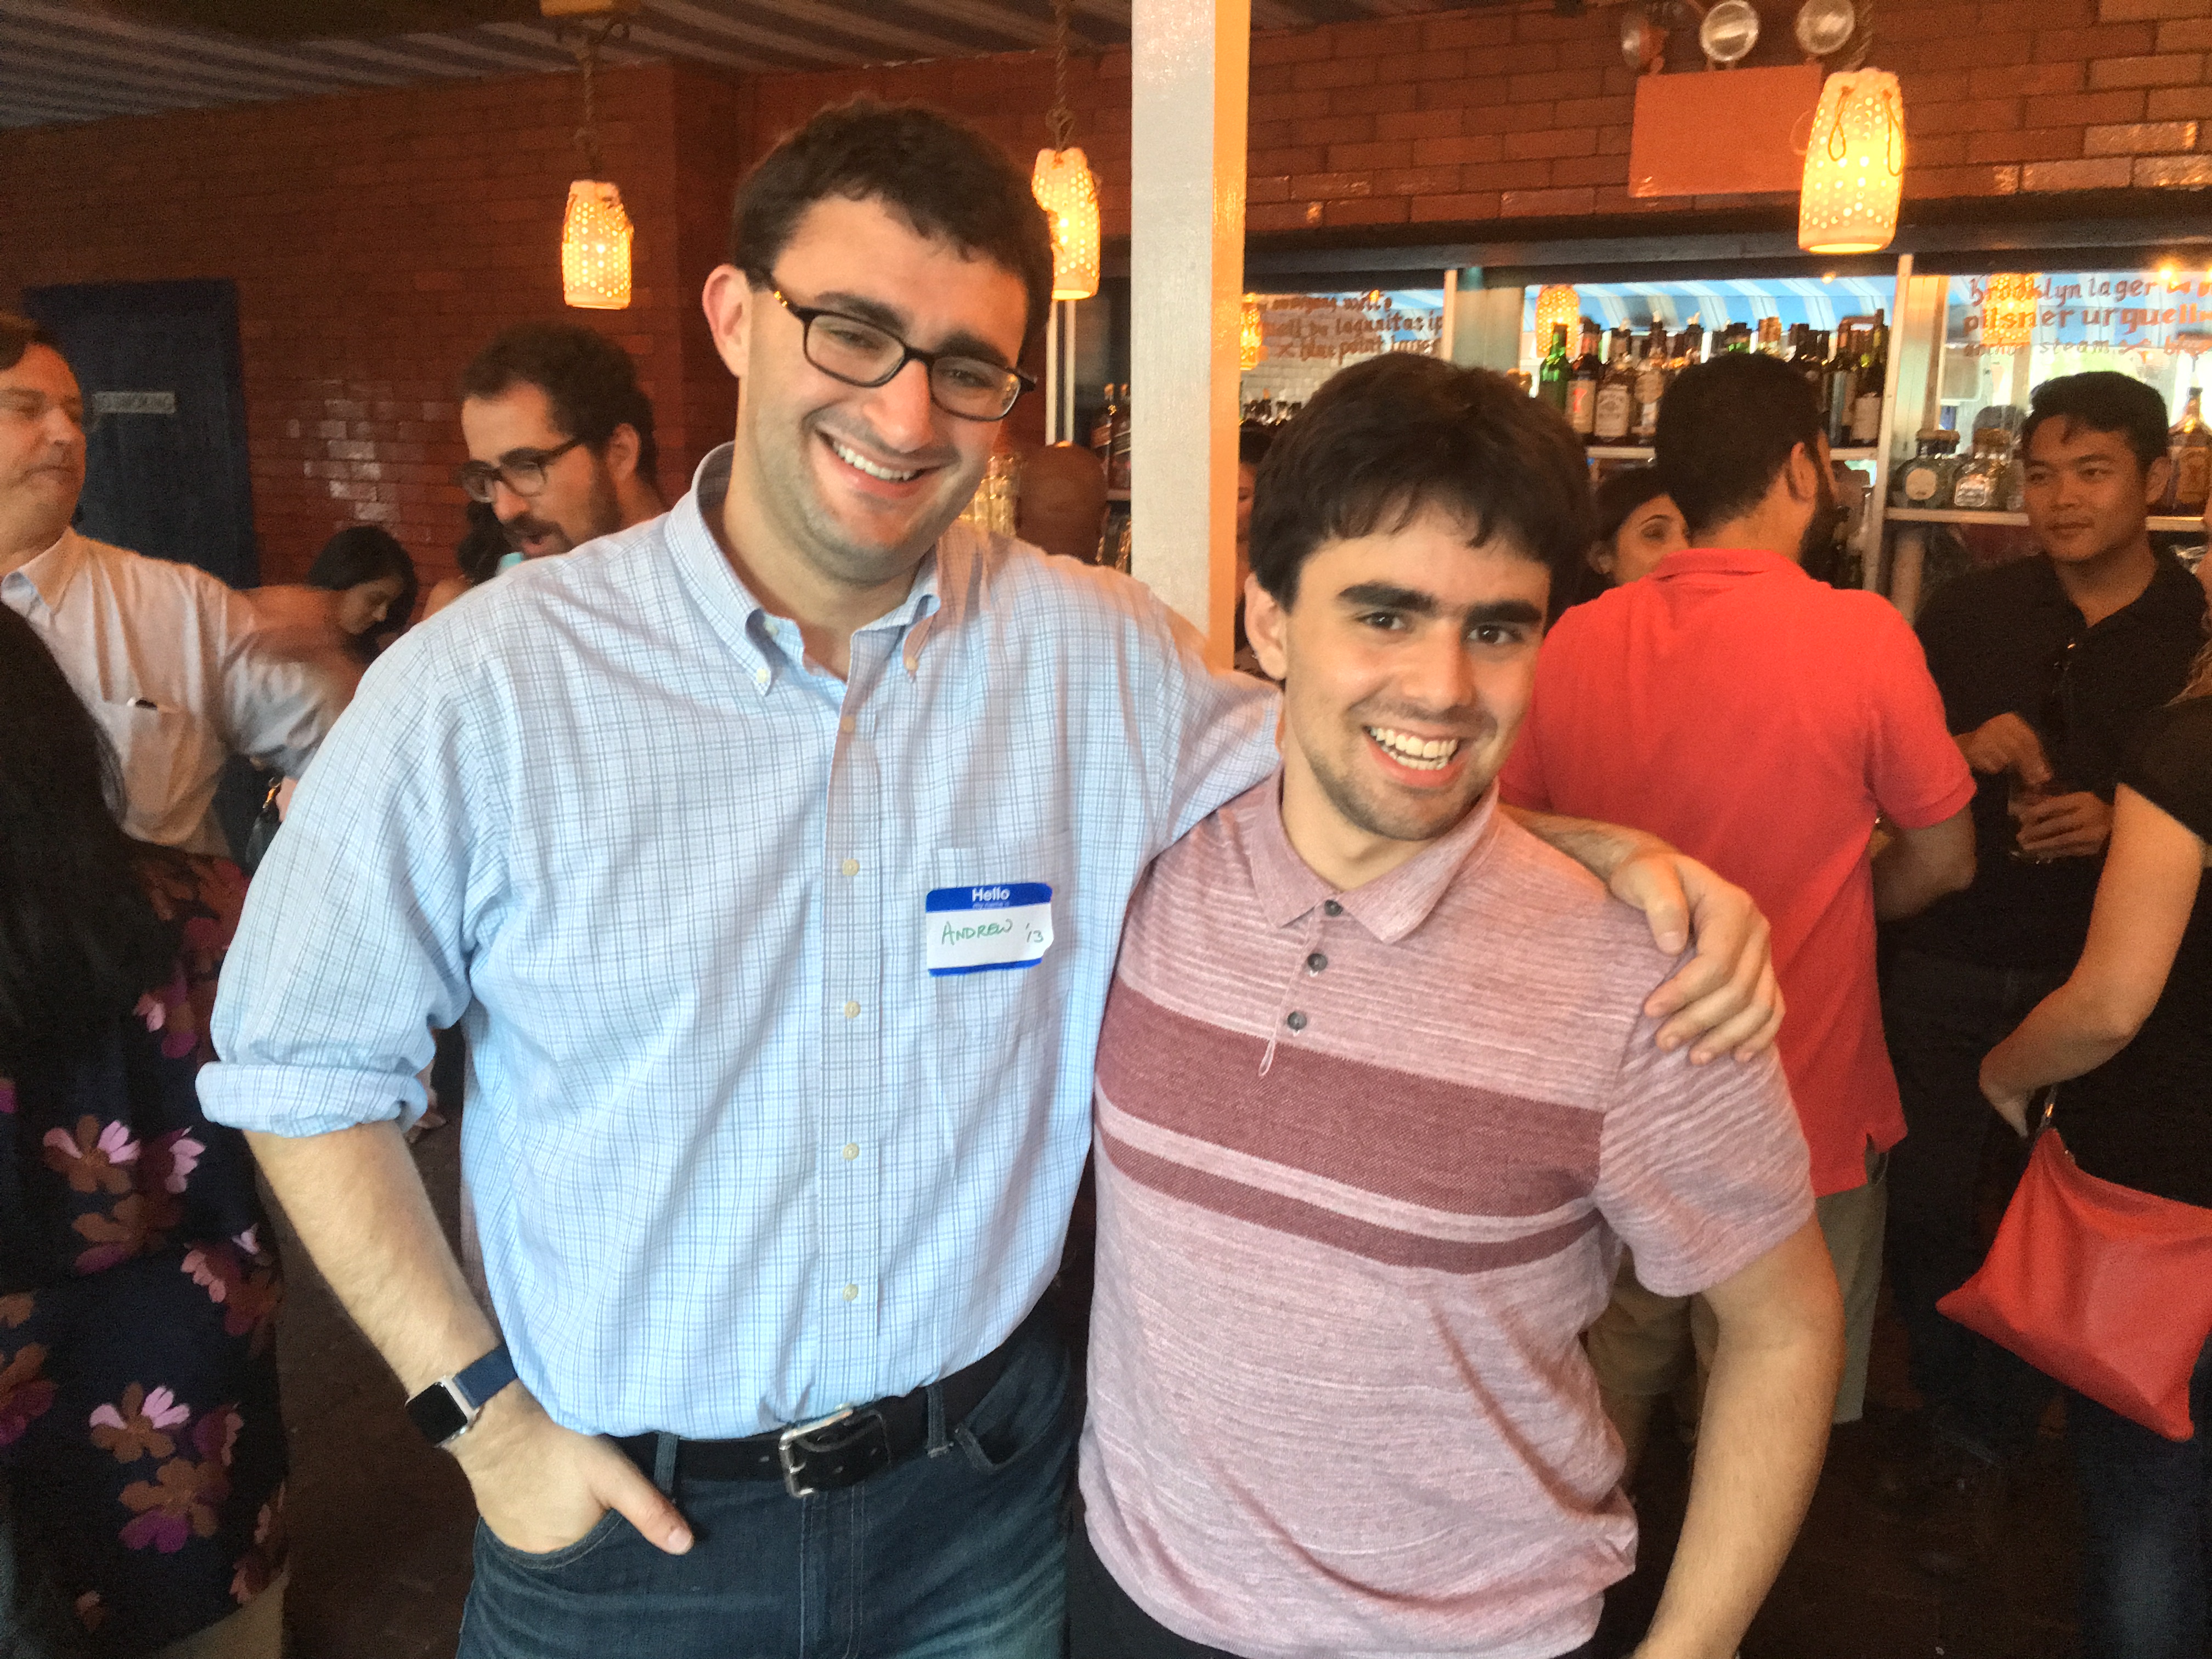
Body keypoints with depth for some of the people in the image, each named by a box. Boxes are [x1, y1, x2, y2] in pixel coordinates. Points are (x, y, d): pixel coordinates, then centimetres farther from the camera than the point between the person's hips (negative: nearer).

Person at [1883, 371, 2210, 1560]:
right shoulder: (1966, 613, 2)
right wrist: (1966, 749, -13)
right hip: (1947, 961, 2)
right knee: (1925, 1204, 8)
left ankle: (1982, 1454, 28)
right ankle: (1955, 1422, 31)